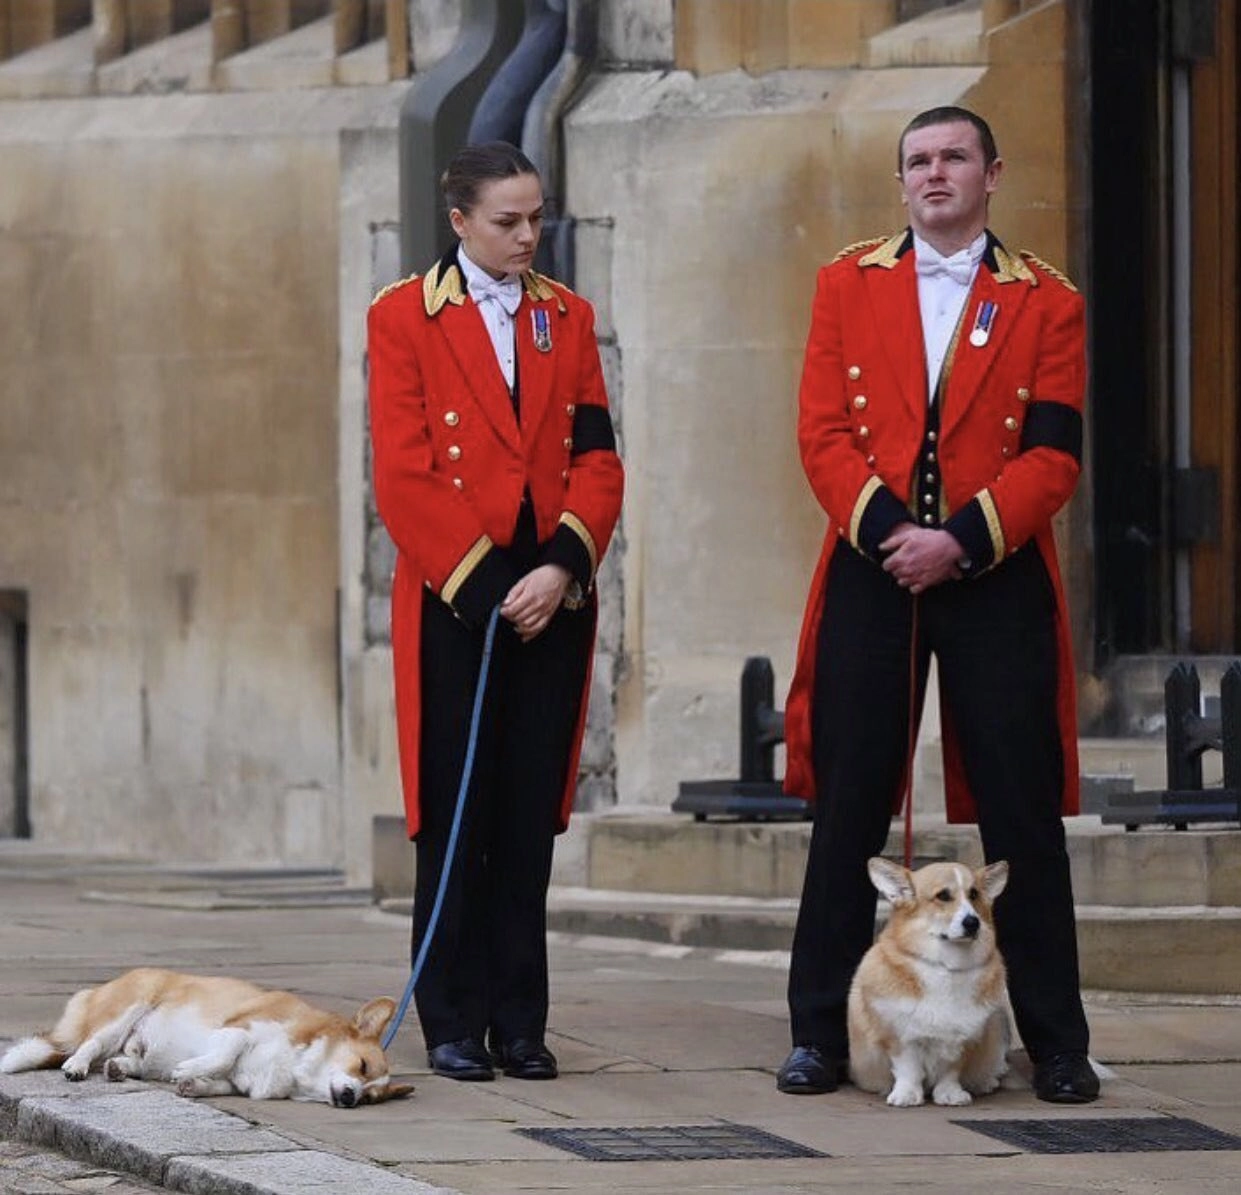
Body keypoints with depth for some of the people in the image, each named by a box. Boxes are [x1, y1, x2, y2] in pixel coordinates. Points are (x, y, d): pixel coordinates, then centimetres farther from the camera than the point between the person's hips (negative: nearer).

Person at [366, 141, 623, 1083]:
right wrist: (478, 584, -10)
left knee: (531, 818, 4)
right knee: (457, 817, -1)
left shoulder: (568, 318, 12)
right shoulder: (404, 317, 0)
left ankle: (522, 1025, 8)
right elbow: (402, 473, -6)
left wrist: (564, 567, -8)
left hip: (553, 597, 3)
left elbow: (598, 459, 7)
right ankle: (455, 1026, 5)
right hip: (453, 597, -3)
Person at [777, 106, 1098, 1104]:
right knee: (849, 807, 3)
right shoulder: (850, 284, 9)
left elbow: (1053, 455, -3)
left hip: (997, 579, -1)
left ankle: (1056, 1045, 6)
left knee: (1023, 812, 0)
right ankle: (822, 1034, 9)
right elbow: (824, 430, 1)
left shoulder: (1047, 304, 5)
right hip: (870, 573, 1)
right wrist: (885, 530, -13)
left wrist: (962, 540, -16)